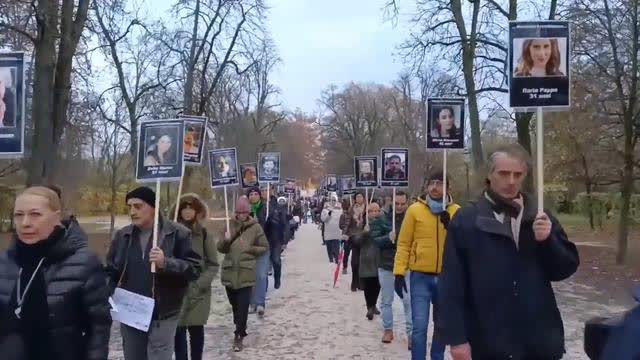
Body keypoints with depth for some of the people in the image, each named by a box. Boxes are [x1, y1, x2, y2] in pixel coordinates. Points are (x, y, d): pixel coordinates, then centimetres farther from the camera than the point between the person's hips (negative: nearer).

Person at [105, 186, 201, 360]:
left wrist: (166, 263, -26)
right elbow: (111, 272, 12)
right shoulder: (122, 235, 7)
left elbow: (194, 268, -12)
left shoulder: (178, 233, -9)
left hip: (162, 316, -5)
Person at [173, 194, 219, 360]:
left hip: (198, 293, 0)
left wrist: (200, 284, -10)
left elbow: (213, 264, 0)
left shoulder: (204, 233, -2)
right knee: (179, 330, 3)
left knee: (196, 330, 9)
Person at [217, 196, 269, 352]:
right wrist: (226, 240, -15)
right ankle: (240, 327, 39)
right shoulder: (229, 225, 4)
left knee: (243, 306, -4)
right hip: (229, 271, 3)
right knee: (234, 304, 17)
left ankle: (239, 336, 5)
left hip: (246, 273, -3)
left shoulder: (255, 227, -3)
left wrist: (250, 249, -12)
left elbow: (265, 247, 3)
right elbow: (220, 248, 6)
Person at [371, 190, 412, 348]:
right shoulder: (382, 219, -2)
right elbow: (374, 240, -6)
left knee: (409, 301, -2)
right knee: (386, 300, 12)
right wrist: (388, 238, -23)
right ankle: (388, 329, 27)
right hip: (386, 266, 1)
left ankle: (411, 333, 8)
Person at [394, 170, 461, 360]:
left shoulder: (456, 211, 3)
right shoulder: (415, 210, -3)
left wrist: (450, 226, -18)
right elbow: (404, 244, -2)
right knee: (419, 326, -7)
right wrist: (399, 272, -7)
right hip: (420, 276, -2)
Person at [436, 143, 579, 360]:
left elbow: (567, 268, 8)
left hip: (539, 342, 4)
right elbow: (452, 285, -8)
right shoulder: (466, 221, -6)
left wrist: (547, 241, -11)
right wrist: (456, 337, -12)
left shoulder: (540, 219, 6)